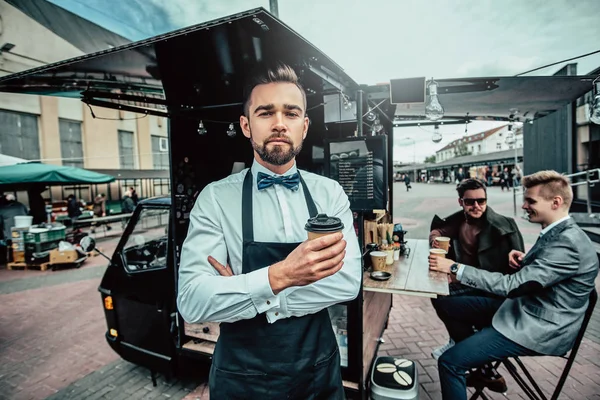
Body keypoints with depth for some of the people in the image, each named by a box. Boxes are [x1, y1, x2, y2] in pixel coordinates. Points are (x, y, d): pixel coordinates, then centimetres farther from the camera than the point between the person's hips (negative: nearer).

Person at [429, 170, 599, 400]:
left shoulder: (568, 244, -26)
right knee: (452, 307, 15)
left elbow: (511, 285, -29)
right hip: (525, 308, 10)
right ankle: (483, 368, 29)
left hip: (540, 329, -10)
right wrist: (522, 259, -3)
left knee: (449, 362, -18)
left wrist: (454, 268, -28)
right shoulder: (558, 233, 5)